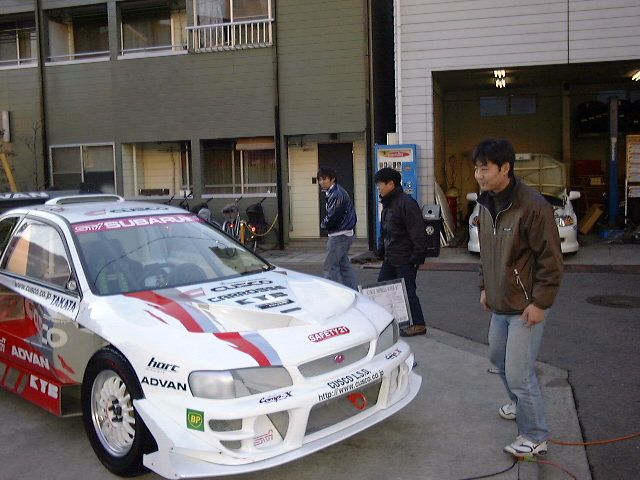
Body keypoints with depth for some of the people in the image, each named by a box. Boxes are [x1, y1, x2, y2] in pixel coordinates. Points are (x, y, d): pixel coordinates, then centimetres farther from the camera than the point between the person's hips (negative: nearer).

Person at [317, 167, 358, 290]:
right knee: (344, 265, 15)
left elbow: (332, 217, -21)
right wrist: (325, 223, 3)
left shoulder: (336, 194, -18)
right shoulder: (332, 192, 15)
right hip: (346, 234, 11)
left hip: (339, 235, -11)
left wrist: (323, 224, -2)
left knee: (330, 267, -5)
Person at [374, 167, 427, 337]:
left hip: (404, 260, -9)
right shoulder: (387, 204, 14)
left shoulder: (407, 203, -16)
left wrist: (417, 258, -19)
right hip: (389, 259, 10)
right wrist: (380, 251, 17)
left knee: (407, 291, -1)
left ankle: (418, 325, 11)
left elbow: (418, 233, -19)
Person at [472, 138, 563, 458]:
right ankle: (519, 404, 49)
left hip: (526, 306, -9)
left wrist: (540, 303, -18)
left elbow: (551, 260, -19)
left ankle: (535, 438, 13)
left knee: (518, 373, -5)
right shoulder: (487, 203, 5)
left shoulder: (533, 206, -22)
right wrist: (485, 287, 17)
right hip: (499, 304, 9)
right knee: (498, 358, 24)